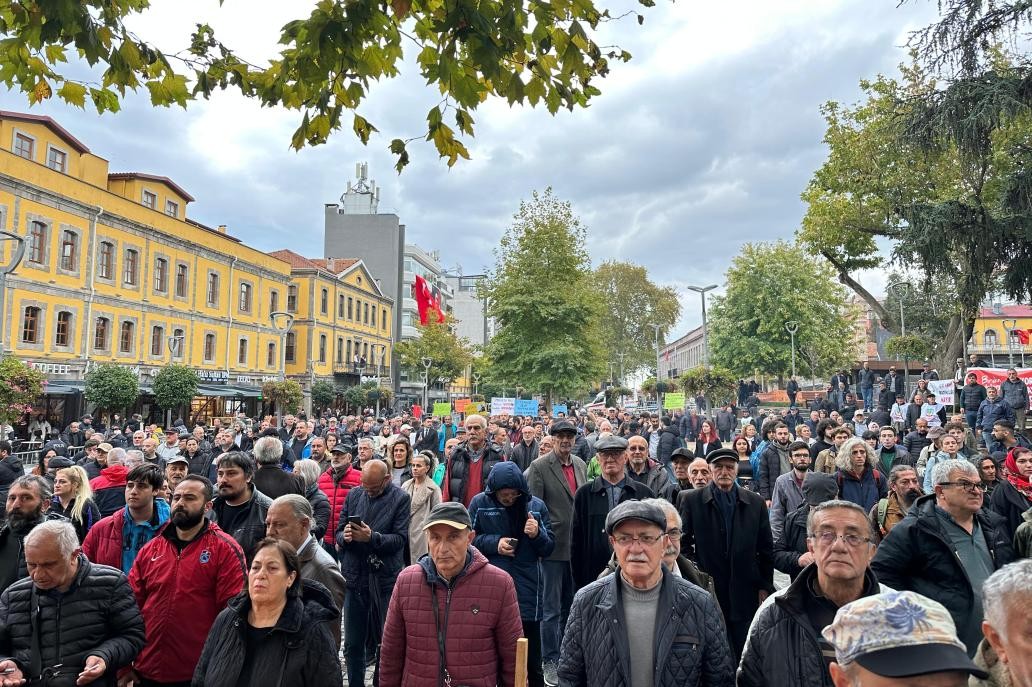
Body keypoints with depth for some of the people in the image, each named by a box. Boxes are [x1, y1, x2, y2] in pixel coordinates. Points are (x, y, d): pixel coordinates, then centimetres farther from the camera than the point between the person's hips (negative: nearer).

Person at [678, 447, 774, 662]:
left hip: (746, 595, 2)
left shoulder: (756, 503, 4)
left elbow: (766, 548, 9)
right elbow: (683, 543, 1)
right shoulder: (690, 500, -1)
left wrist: (765, 586, 7)